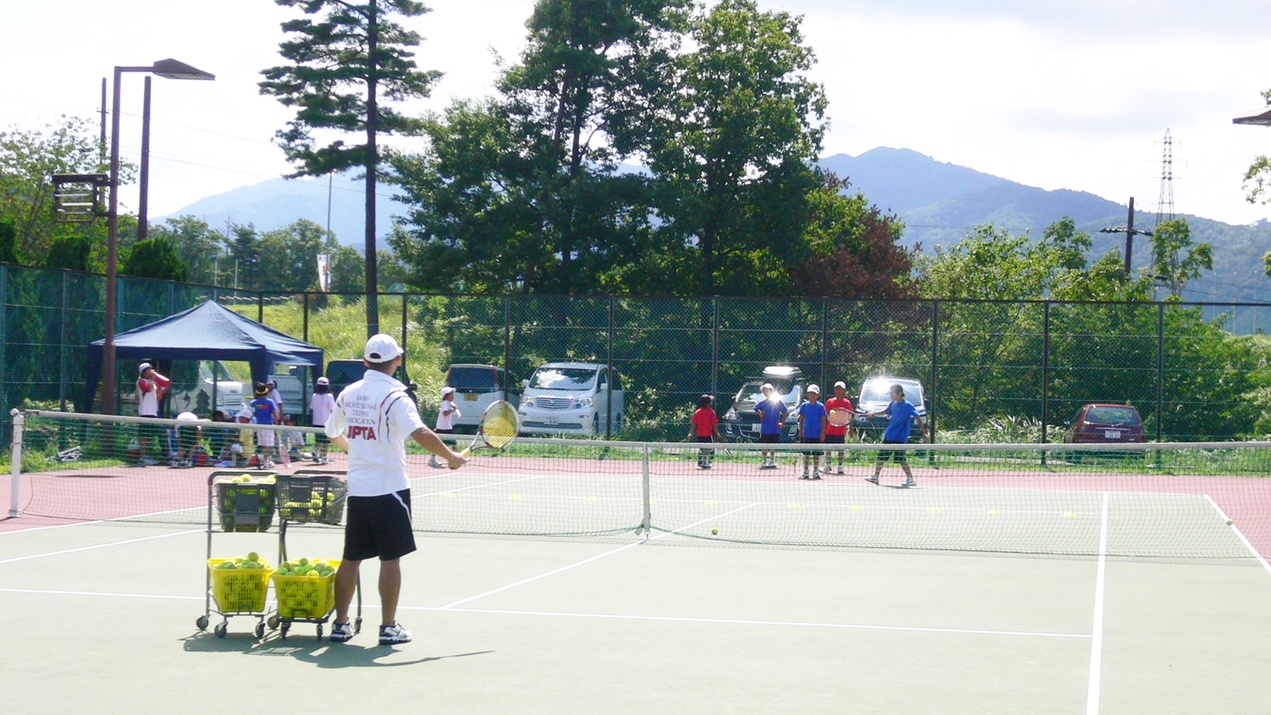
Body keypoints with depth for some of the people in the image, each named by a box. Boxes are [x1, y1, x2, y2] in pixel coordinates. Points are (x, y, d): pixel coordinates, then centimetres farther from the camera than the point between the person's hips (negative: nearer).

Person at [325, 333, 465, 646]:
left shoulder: (348, 394, 7)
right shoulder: (394, 395, -13)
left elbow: (333, 433, 20)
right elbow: (420, 433, -25)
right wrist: (450, 456, -14)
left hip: (357, 488, 6)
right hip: (388, 489, -6)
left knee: (352, 557, 12)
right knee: (390, 558, 1)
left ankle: (340, 623, 15)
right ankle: (388, 627, 3)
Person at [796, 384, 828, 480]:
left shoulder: (820, 406, -1)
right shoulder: (804, 405, 4)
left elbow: (824, 420, 0)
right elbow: (801, 420, 9)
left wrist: (823, 433, -6)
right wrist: (800, 432, 3)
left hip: (817, 435, -1)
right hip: (806, 434, 1)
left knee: (816, 454, 4)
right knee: (806, 454, 5)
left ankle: (816, 472, 13)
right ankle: (805, 472, 12)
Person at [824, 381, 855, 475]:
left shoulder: (847, 403, 3)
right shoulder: (829, 402, 5)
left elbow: (850, 417, 6)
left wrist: (850, 429, 1)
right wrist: (824, 428, 4)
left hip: (841, 431, -1)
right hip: (829, 430, 1)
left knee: (841, 449, 2)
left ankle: (840, 466, 9)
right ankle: (827, 465, 16)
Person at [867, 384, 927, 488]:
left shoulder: (908, 406, -15)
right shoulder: (893, 404, 6)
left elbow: (918, 419, -16)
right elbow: (886, 411, 25)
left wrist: (924, 431, -22)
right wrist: (874, 413, 12)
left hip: (900, 438, -8)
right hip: (889, 436, 8)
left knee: (900, 459, -8)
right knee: (881, 456, 12)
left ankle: (910, 479, 1)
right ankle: (875, 477, 23)